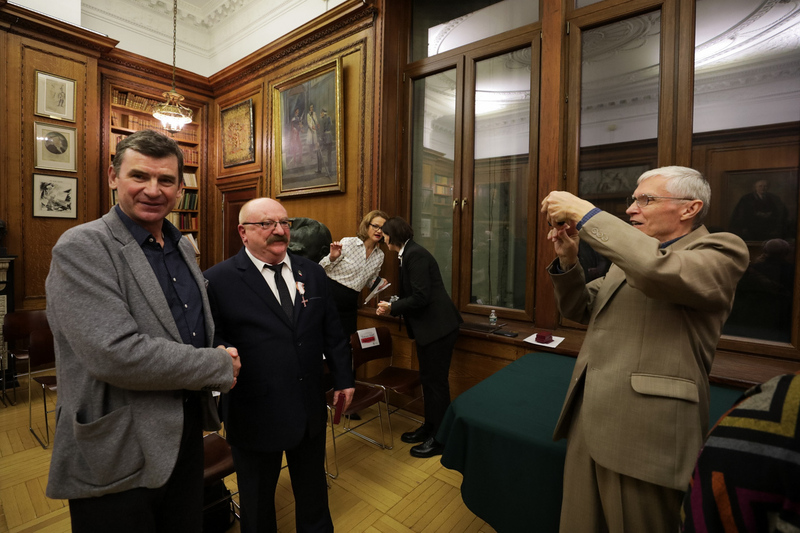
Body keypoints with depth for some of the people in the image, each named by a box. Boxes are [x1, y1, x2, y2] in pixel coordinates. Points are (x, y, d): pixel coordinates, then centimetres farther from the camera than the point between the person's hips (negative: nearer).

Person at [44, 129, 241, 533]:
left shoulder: (183, 248, 7)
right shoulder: (82, 247, -16)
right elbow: (115, 354, -27)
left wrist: (218, 362, -2)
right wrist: (219, 366, -18)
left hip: (186, 434, 7)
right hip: (118, 460, -6)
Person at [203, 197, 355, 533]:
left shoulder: (312, 272, 2)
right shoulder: (218, 279, -11)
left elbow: (332, 331, 6)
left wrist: (343, 378, 7)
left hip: (310, 409, 4)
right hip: (255, 413, -3)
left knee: (313, 489, 26)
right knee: (257, 504, 22)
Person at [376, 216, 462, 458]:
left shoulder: (415, 255, -19)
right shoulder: (409, 254, 12)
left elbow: (420, 298, -23)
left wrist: (392, 308, -11)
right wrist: (391, 307, 5)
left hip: (438, 327, -10)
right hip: (428, 328, 10)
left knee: (436, 381, 3)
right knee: (428, 379, 19)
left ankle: (440, 439, 19)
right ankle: (430, 427, 36)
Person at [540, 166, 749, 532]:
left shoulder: (721, 251, -6)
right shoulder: (629, 254, 16)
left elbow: (659, 270, -29)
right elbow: (578, 310, 15)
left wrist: (586, 214, -22)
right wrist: (568, 261, -2)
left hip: (644, 434, -7)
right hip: (588, 421, 7)